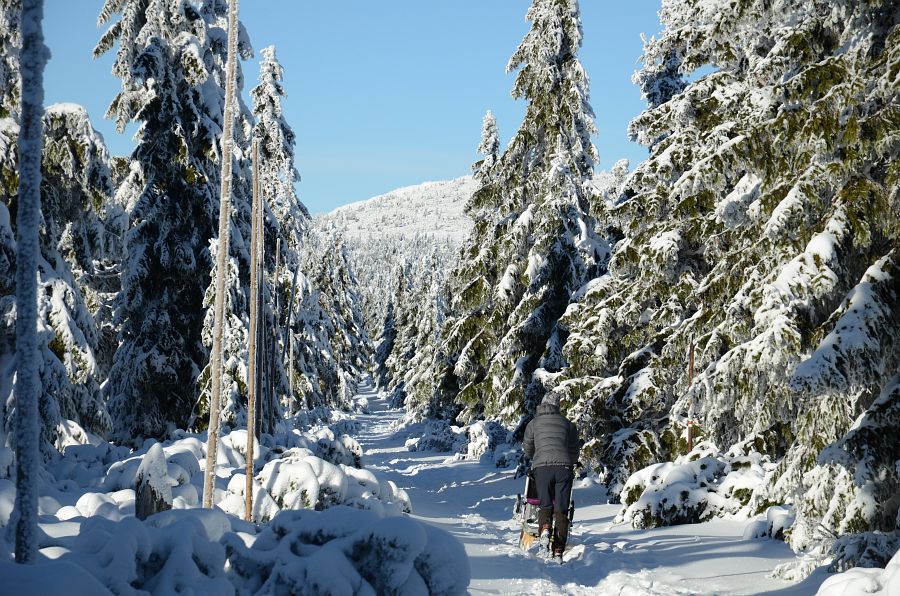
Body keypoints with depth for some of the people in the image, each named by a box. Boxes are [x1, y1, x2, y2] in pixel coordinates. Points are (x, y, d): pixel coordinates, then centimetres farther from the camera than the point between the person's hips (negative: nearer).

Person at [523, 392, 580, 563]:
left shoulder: (533, 423, 16)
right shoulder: (566, 423, 17)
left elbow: (528, 450, 27)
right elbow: (574, 449, 24)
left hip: (541, 466, 0)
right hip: (564, 466, 0)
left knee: (545, 504, 12)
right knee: (561, 510, 4)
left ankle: (544, 528, -21)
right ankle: (558, 552, -2)